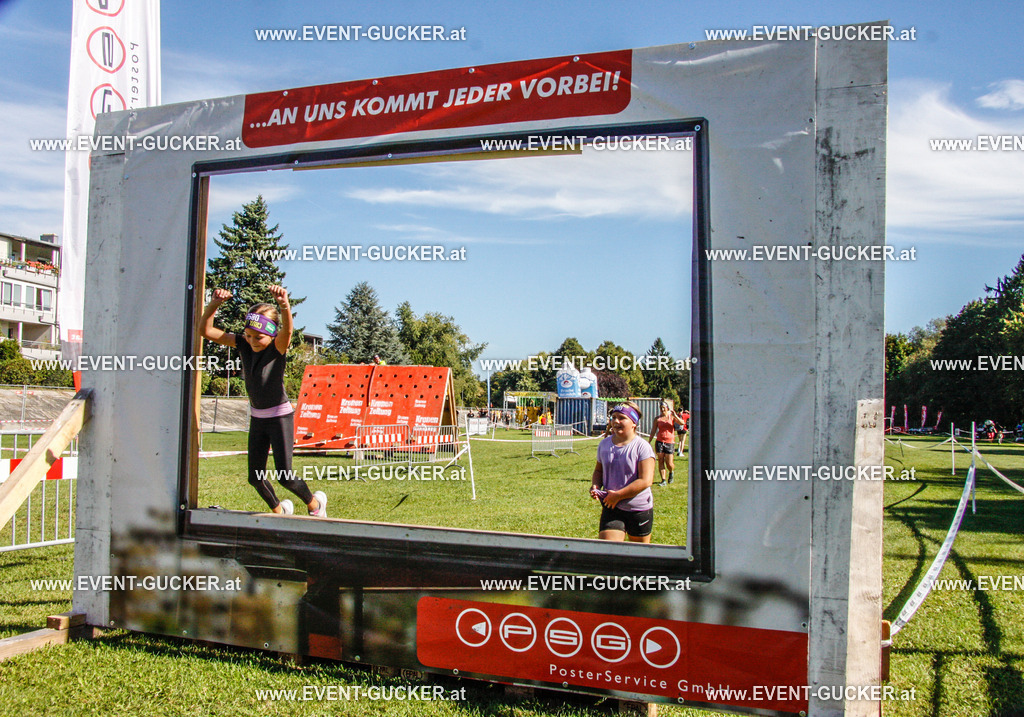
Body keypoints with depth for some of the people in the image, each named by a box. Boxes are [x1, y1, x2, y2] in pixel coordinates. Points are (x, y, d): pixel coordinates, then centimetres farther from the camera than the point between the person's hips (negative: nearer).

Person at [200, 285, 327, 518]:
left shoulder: (278, 348, -17)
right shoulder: (243, 344, -5)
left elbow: (287, 330, -40)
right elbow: (206, 331, -11)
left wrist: (284, 305, -62)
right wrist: (214, 305, -30)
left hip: (280, 417, -5)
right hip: (257, 418, 5)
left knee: (284, 476, -5)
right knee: (255, 477, 9)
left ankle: (315, 503, 22)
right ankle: (279, 509, 35)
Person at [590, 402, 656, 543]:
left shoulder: (642, 447, -12)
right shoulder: (604, 444, 5)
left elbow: (645, 481, -18)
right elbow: (598, 470, 20)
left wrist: (618, 495, -18)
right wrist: (595, 486, -2)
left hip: (639, 510, -3)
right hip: (612, 508, 3)